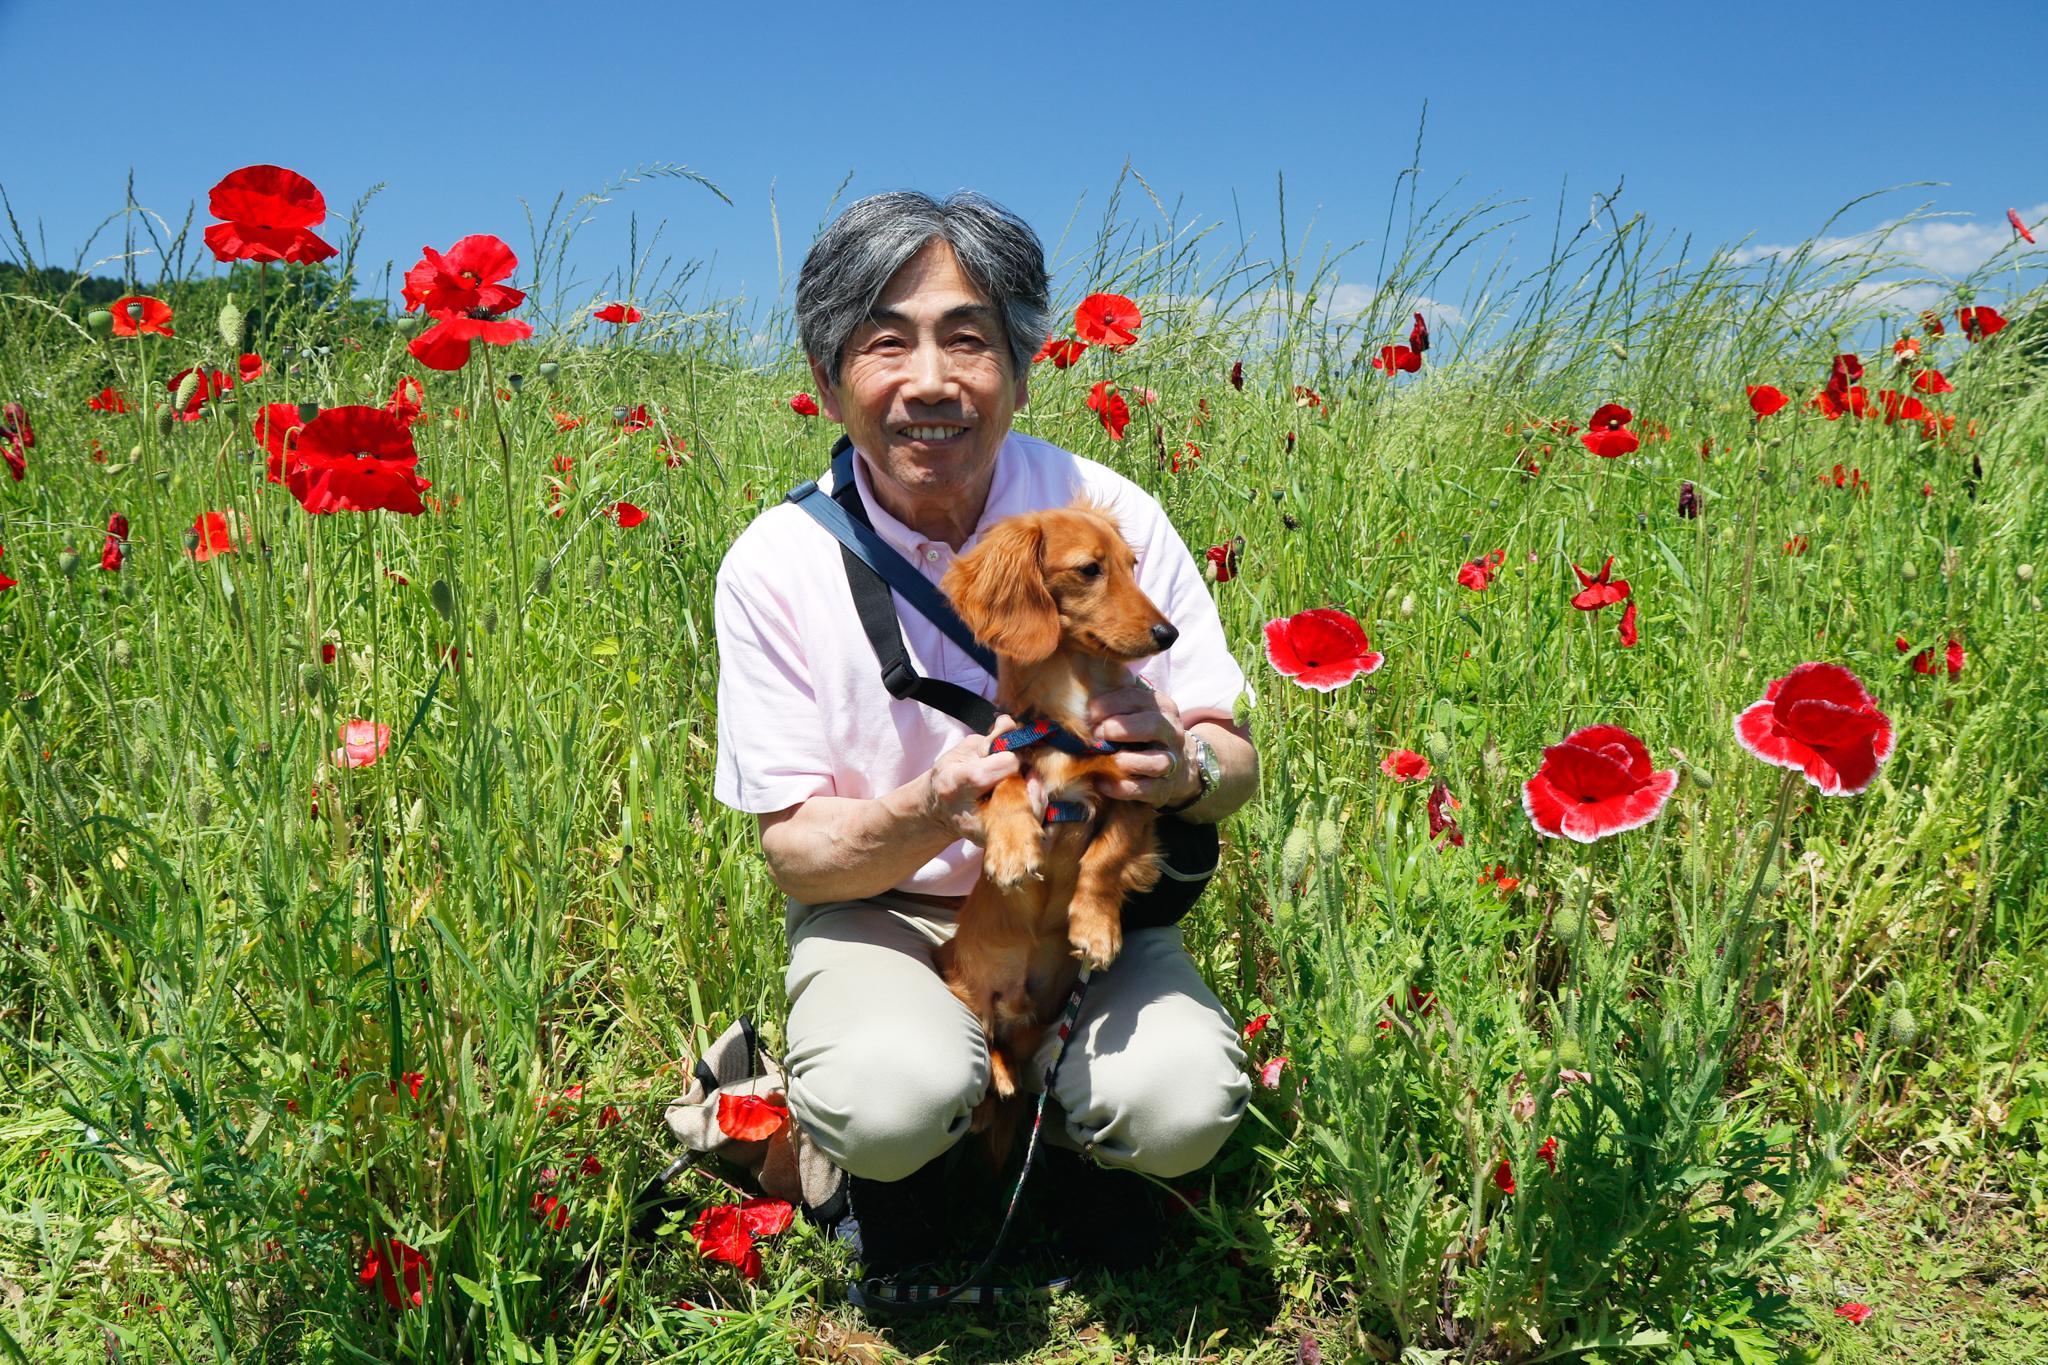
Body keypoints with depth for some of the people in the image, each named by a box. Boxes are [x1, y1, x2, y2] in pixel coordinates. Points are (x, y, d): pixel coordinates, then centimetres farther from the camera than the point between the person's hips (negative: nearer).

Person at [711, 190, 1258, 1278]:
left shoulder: (1110, 514, -11)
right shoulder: (776, 564, -14)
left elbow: (1234, 761, -5)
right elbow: (792, 847, -10)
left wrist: (1184, 766, -30)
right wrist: (928, 815, -32)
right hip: (880, 912, -1)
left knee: (1177, 1111, -26)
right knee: (892, 1104, -32)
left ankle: (1083, 1157, 12)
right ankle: (892, 1187, 7)